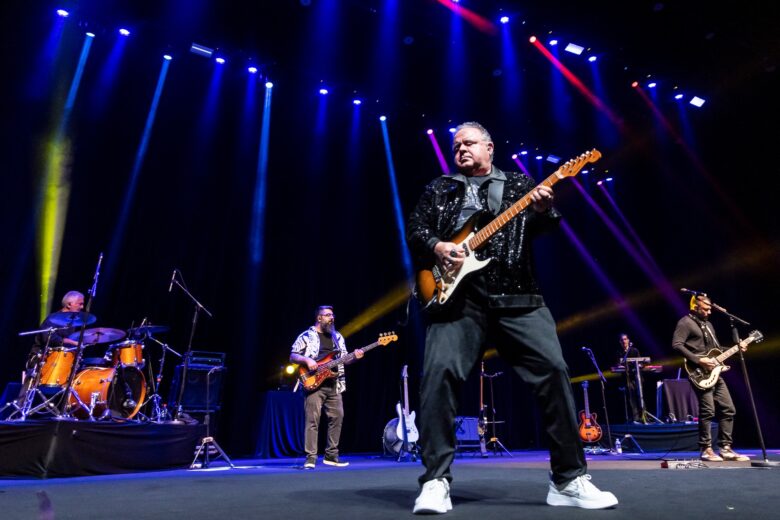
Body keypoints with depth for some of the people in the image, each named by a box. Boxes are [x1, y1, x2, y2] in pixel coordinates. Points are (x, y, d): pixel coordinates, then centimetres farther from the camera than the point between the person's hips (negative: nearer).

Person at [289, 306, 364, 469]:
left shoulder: (338, 337, 17)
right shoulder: (306, 336, 1)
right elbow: (292, 356, 0)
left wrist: (354, 356, -3)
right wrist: (307, 360, -18)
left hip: (334, 385, 6)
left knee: (337, 418, 4)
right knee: (312, 420, -9)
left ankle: (331, 456, 15)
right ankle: (310, 458, -3)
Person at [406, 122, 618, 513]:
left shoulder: (519, 184, 21)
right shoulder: (438, 189, 21)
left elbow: (537, 229, 10)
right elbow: (414, 230, 14)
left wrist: (543, 211, -13)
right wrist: (436, 247, -7)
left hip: (516, 294, 1)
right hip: (457, 292, 0)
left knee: (553, 368, -8)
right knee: (440, 372, -18)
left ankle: (568, 480, 7)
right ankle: (436, 481, -6)